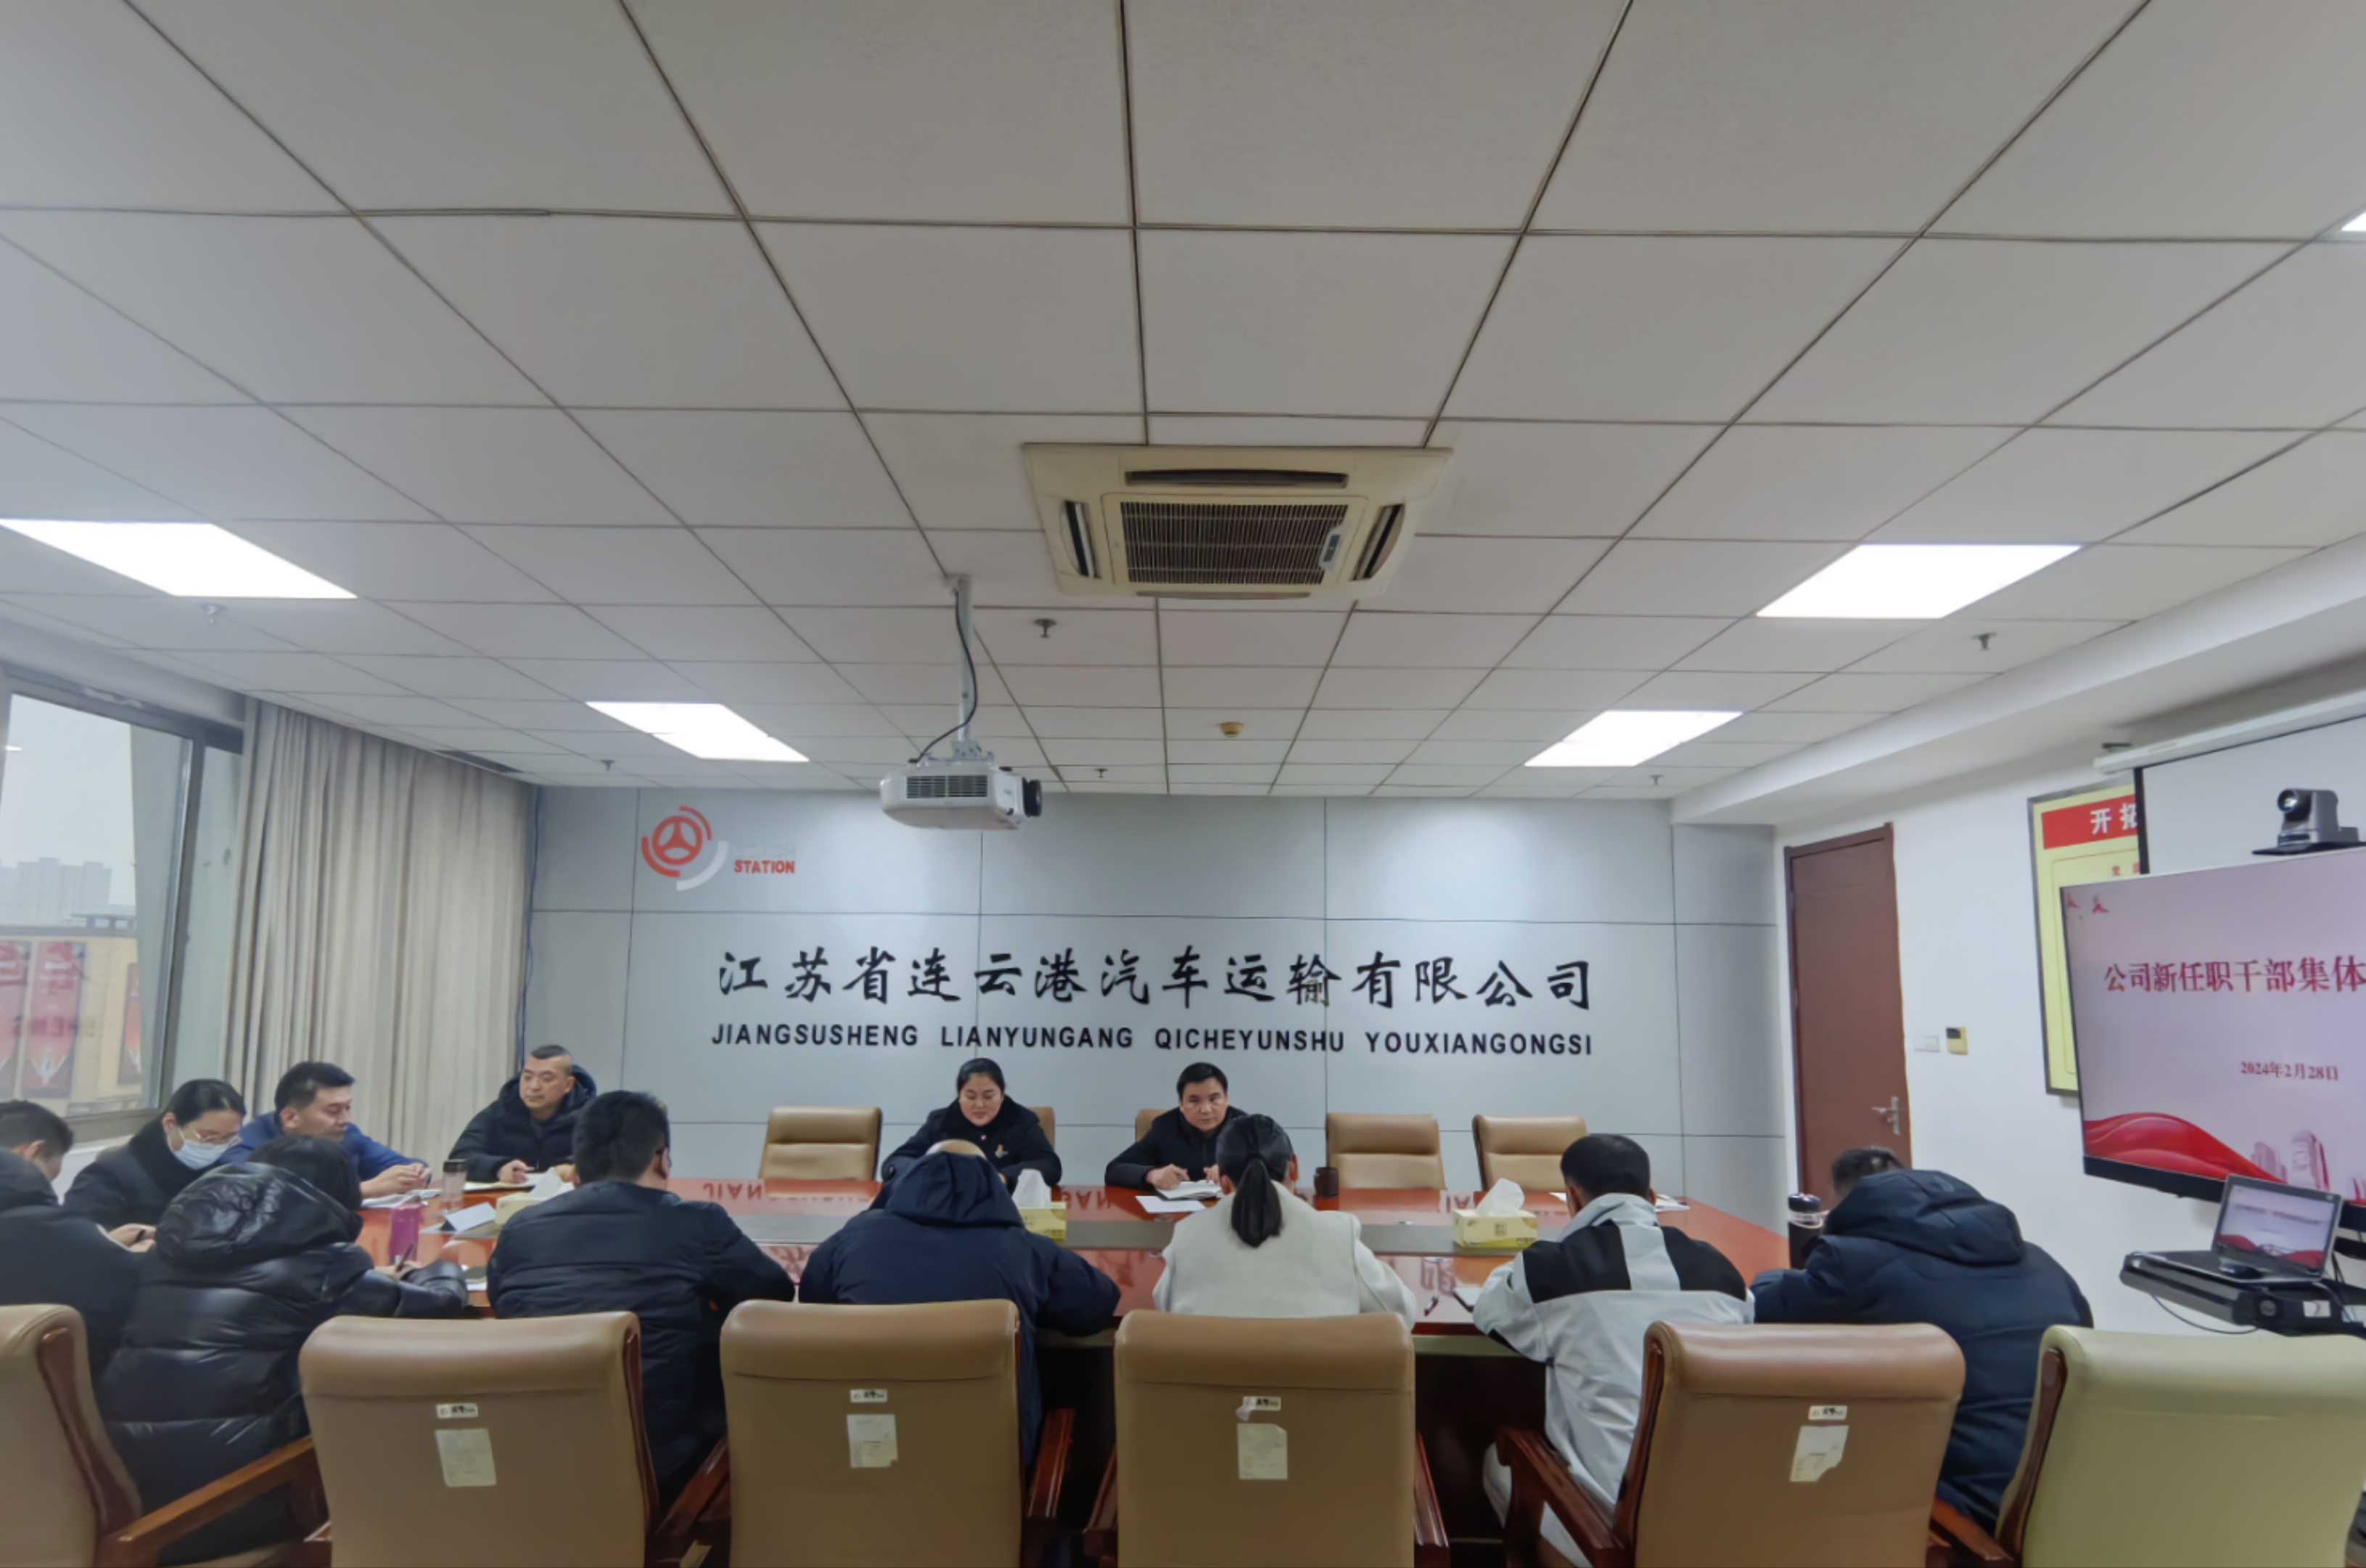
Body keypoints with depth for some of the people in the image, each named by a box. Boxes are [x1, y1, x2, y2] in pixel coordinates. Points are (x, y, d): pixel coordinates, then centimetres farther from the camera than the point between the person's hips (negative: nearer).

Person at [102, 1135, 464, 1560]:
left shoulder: (181, 1233, 12)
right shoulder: (317, 1258, -6)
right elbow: (441, 1302, 2)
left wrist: (371, 1279, 32)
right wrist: (440, 1269, 24)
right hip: (221, 1473, -7)